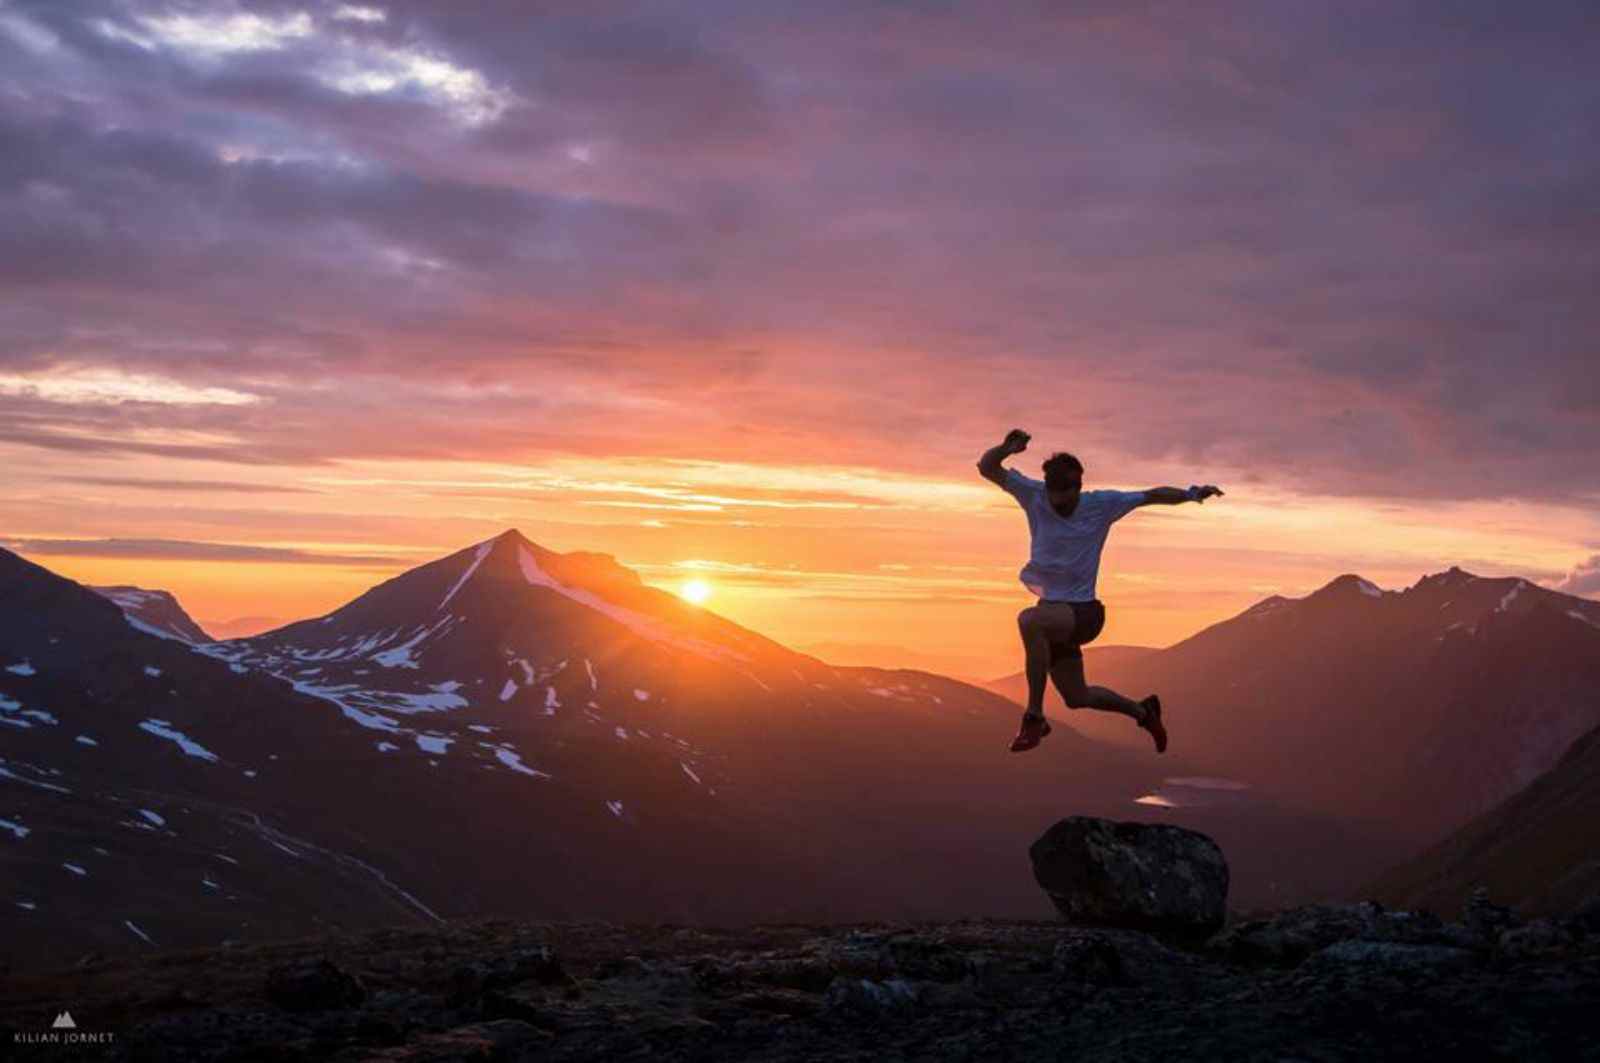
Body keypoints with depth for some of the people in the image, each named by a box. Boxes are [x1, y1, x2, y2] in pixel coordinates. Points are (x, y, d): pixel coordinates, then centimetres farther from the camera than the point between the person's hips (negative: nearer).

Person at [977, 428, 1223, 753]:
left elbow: (1152, 496, 3)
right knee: (1077, 697, 17)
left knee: (1029, 620, -37)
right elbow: (987, 467, -6)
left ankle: (1034, 717, -32)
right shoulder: (1034, 496, -2)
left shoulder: (1101, 505, -6)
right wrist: (1007, 448, -26)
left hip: (1083, 611, -5)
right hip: (1053, 611, 5)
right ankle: (1142, 710, 45)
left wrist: (1192, 494, -9)